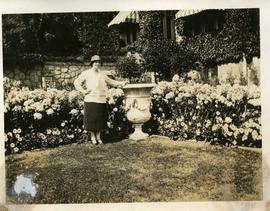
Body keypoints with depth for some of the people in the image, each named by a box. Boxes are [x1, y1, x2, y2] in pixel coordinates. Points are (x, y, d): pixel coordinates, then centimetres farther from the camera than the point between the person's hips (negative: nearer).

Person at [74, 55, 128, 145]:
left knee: (100, 119, 5)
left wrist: (122, 83, 8)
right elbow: (76, 82, 5)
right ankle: (93, 137, 11)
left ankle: (98, 137, 16)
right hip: (90, 100, -4)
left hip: (101, 100, 4)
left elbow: (112, 82, 19)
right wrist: (83, 91, -4)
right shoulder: (86, 73, 5)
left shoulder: (102, 75, 17)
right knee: (91, 119, -1)